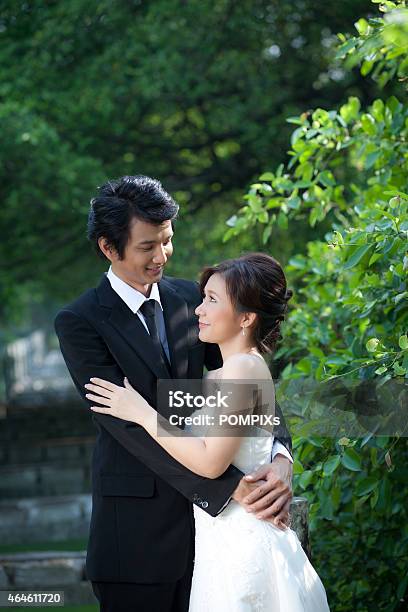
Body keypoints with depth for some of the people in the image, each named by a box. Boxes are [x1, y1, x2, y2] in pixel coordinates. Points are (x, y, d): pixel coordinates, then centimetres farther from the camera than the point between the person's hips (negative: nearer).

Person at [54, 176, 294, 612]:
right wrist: (230, 486, -25)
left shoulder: (189, 298, 6)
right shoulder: (79, 323, -10)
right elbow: (131, 425, -18)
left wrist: (280, 457, -19)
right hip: (138, 525, -4)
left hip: (207, 511, 4)